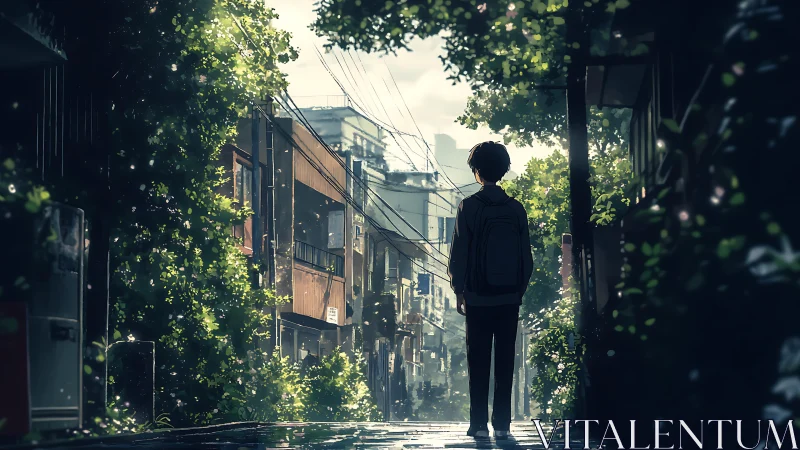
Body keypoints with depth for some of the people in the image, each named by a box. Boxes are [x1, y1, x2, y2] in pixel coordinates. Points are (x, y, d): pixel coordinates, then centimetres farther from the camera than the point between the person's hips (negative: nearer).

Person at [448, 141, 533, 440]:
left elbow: (459, 253, -5)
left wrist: (459, 291, 3)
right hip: (510, 298, 2)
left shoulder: (469, 207, -5)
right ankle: (502, 424, 2)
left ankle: (479, 424, -1)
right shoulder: (516, 209, 4)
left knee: (478, 363, 2)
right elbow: (526, 256, 6)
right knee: (505, 363, 4)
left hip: (479, 298, -2)